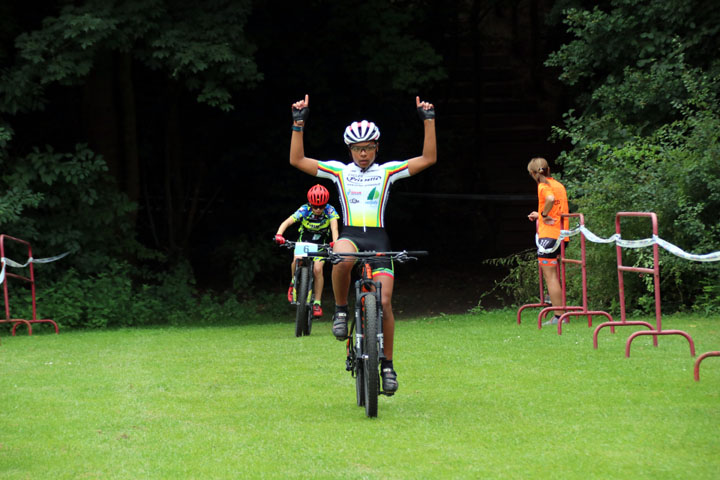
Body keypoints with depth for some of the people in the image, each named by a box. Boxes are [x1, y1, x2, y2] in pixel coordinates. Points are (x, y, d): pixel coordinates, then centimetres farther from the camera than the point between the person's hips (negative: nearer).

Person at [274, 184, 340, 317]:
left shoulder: (330, 211, -23)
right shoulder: (304, 210, -25)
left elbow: (334, 227, -36)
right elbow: (286, 222, -34)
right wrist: (279, 235, -53)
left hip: (320, 244, 0)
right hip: (304, 240, 0)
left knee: (317, 269, -19)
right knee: (298, 260, -29)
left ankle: (317, 304, -9)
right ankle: (294, 283, 1)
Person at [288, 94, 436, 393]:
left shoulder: (388, 171, 11)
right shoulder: (339, 171, 11)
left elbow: (428, 158, 5)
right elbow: (297, 160, 6)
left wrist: (428, 120, -1)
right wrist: (298, 123, 0)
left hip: (378, 239, 1)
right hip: (350, 235, -1)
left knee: (384, 302, -11)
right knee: (342, 260, -39)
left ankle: (387, 364, 3)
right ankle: (340, 310, -15)